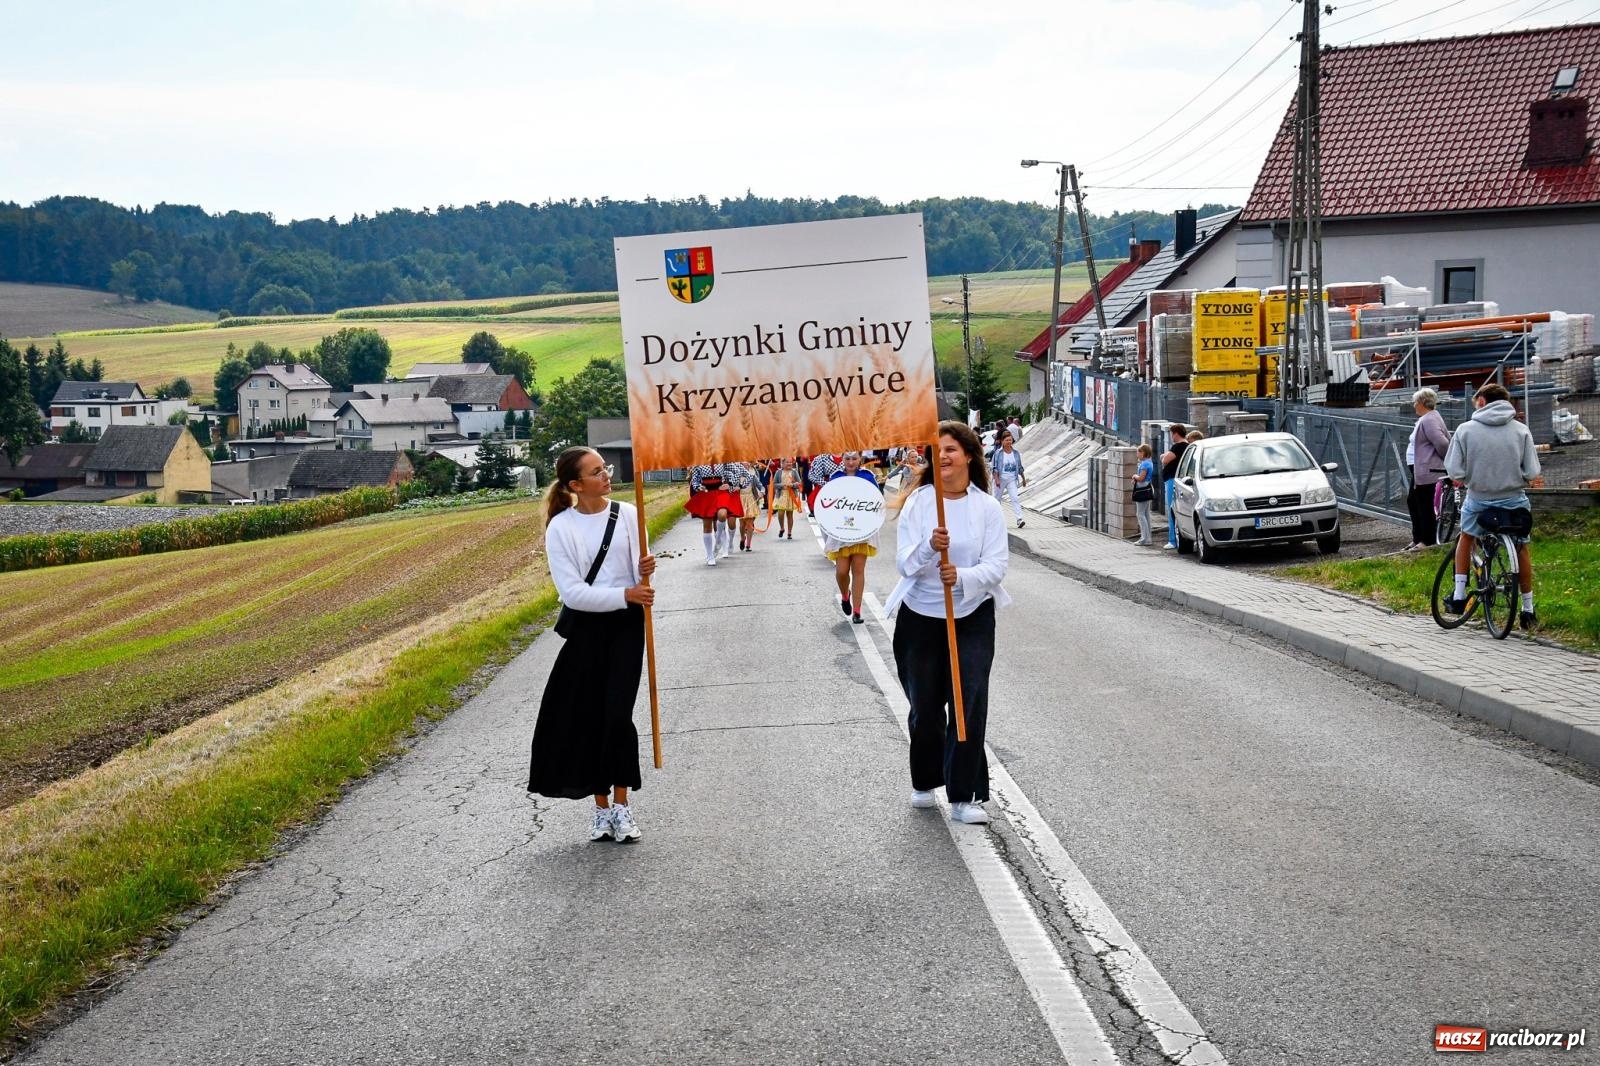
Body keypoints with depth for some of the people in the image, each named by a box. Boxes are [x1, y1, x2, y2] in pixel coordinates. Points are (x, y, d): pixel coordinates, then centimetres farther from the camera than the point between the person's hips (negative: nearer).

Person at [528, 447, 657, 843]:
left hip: (626, 625, 0)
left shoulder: (628, 515, -2)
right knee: (587, 718, 5)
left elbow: (638, 577, 5)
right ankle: (602, 807, 19)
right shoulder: (560, 528, -7)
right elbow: (572, 591, -13)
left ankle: (621, 804, 7)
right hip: (584, 628, 0)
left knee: (617, 714, -7)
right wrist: (625, 594, -22)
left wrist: (644, 571, -19)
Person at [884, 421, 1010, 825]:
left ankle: (964, 795, 0)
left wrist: (962, 576, -29)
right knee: (925, 706, 12)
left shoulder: (987, 507, -3)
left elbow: (996, 565, -10)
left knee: (970, 703, -8)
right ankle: (925, 782, 34)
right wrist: (929, 547, -31)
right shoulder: (918, 501, -4)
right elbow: (904, 563, -11)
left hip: (973, 618, -1)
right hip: (920, 617, 1)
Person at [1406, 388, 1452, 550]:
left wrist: (1446, 460, -12)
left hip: (1427, 471, -11)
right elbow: (1446, 439, 17)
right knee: (1412, 501, 17)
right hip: (1419, 469, 11)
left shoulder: (1429, 420, -19)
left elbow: (1442, 443, -26)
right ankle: (1418, 538, 25)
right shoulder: (1427, 418, 14)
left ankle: (1427, 541, 4)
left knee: (1425, 506, -3)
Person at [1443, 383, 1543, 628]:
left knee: (1466, 537, 27)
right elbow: (1532, 472, -10)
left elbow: (1454, 470, -13)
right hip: (1514, 501, 1)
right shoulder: (1521, 430, -7)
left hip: (1478, 499, 0)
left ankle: (1458, 596, 23)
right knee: (1521, 548, 19)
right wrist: (1522, 480, 13)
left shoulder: (1466, 429, -11)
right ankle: (1528, 610, 23)